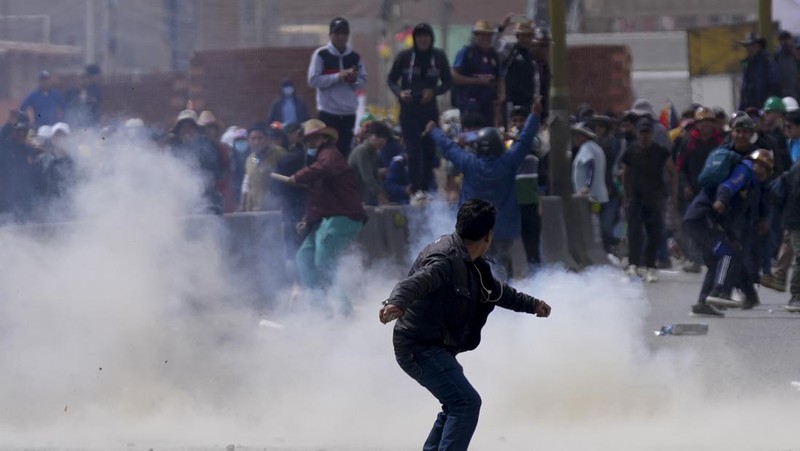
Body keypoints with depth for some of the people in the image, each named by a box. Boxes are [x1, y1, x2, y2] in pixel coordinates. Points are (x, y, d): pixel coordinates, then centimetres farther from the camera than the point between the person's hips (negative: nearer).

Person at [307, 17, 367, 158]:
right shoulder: (321, 54, -2)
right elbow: (313, 80, -9)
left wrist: (354, 80, -9)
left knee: (345, 151, 6)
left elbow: (364, 83, 13)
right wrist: (337, 76, -15)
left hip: (348, 113, 4)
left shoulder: (355, 57, 11)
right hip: (328, 111, -4)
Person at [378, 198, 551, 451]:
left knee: (457, 404, 25)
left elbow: (495, 291, 29)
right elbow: (416, 281, -42)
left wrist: (532, 304, 40)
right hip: (419, 348, -11)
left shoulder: (470, 263, 10)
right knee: (466, 402, -19)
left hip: (437, 348, 11)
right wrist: (396, 303, -63)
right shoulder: (446, 259, -23)